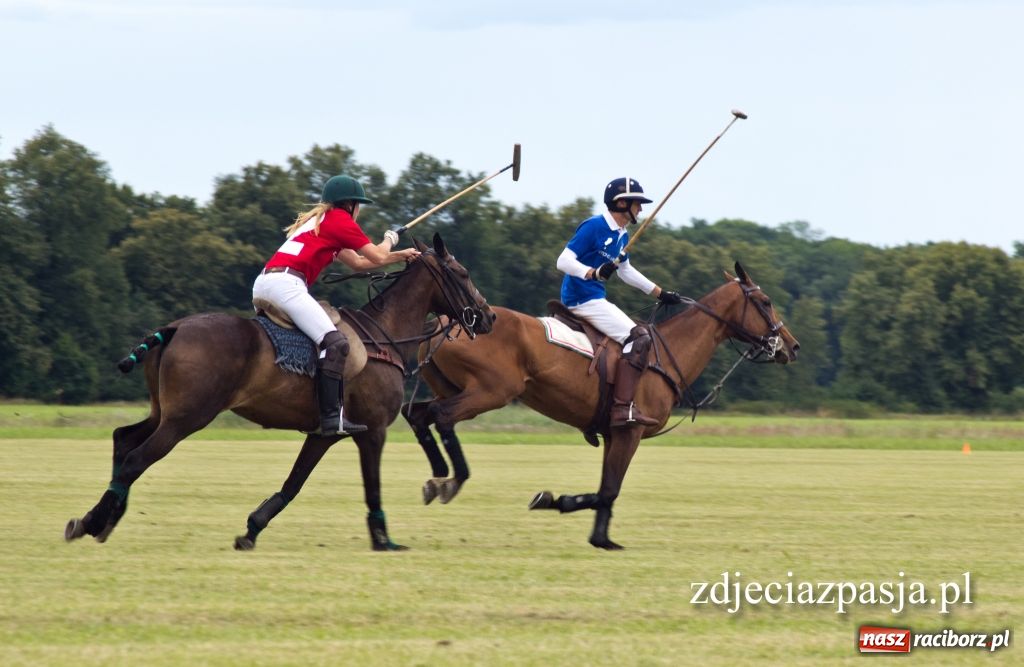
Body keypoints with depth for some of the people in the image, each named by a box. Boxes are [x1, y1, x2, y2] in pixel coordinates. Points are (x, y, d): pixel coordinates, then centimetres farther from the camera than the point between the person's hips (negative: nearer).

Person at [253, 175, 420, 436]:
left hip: (263, 283, 10)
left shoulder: (319, 221, 31)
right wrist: (390, 239, 30)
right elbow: (377, 257, 8)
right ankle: (332, 416, -28)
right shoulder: (340, 220, 4)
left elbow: (358, 262, 36)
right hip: (286, 283, -10)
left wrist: (401, 256, 39)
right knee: (335, 343, -17)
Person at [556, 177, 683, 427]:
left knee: (639, 336, 23)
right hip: (583, 300, -11)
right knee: (638, 337, -20)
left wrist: (660, 293, 29)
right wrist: (594, 273, -35)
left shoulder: (622, 236, 13)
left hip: (596, 300, 11)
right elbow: (564, 261, -19)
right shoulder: (594, 227, -14)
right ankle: (622, 407, -29)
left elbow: (626, 271, 29)